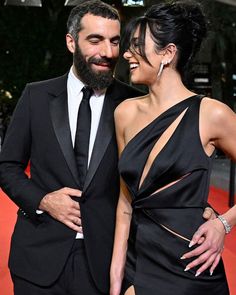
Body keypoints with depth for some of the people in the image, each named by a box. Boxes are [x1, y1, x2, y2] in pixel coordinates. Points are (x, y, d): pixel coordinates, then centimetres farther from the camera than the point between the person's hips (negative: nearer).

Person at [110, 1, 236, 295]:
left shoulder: (211, 114, -10)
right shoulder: (125, 113, 3)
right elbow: (126, 199, 8)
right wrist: (116, 271, 4)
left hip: (188, 267, -4)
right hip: (136, 262, 4)